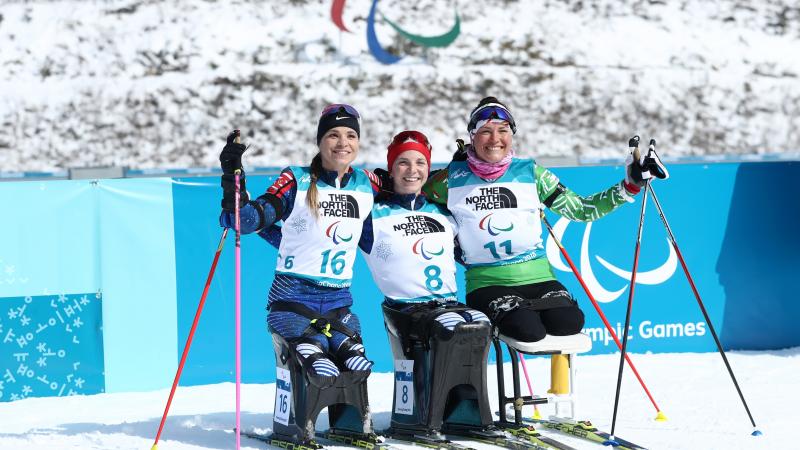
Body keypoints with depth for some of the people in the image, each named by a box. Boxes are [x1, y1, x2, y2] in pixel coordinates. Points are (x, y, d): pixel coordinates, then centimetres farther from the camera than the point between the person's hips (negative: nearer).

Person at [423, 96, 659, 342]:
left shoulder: (530, 172, 5)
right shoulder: (453, 179, 1)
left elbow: (581, 210, 8)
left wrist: (630, 186, 1)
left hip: (537, 277, 3)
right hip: (487, 283, -2)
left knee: (569, 323, -26)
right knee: (528, 330, -31)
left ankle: (528, 308, 0)